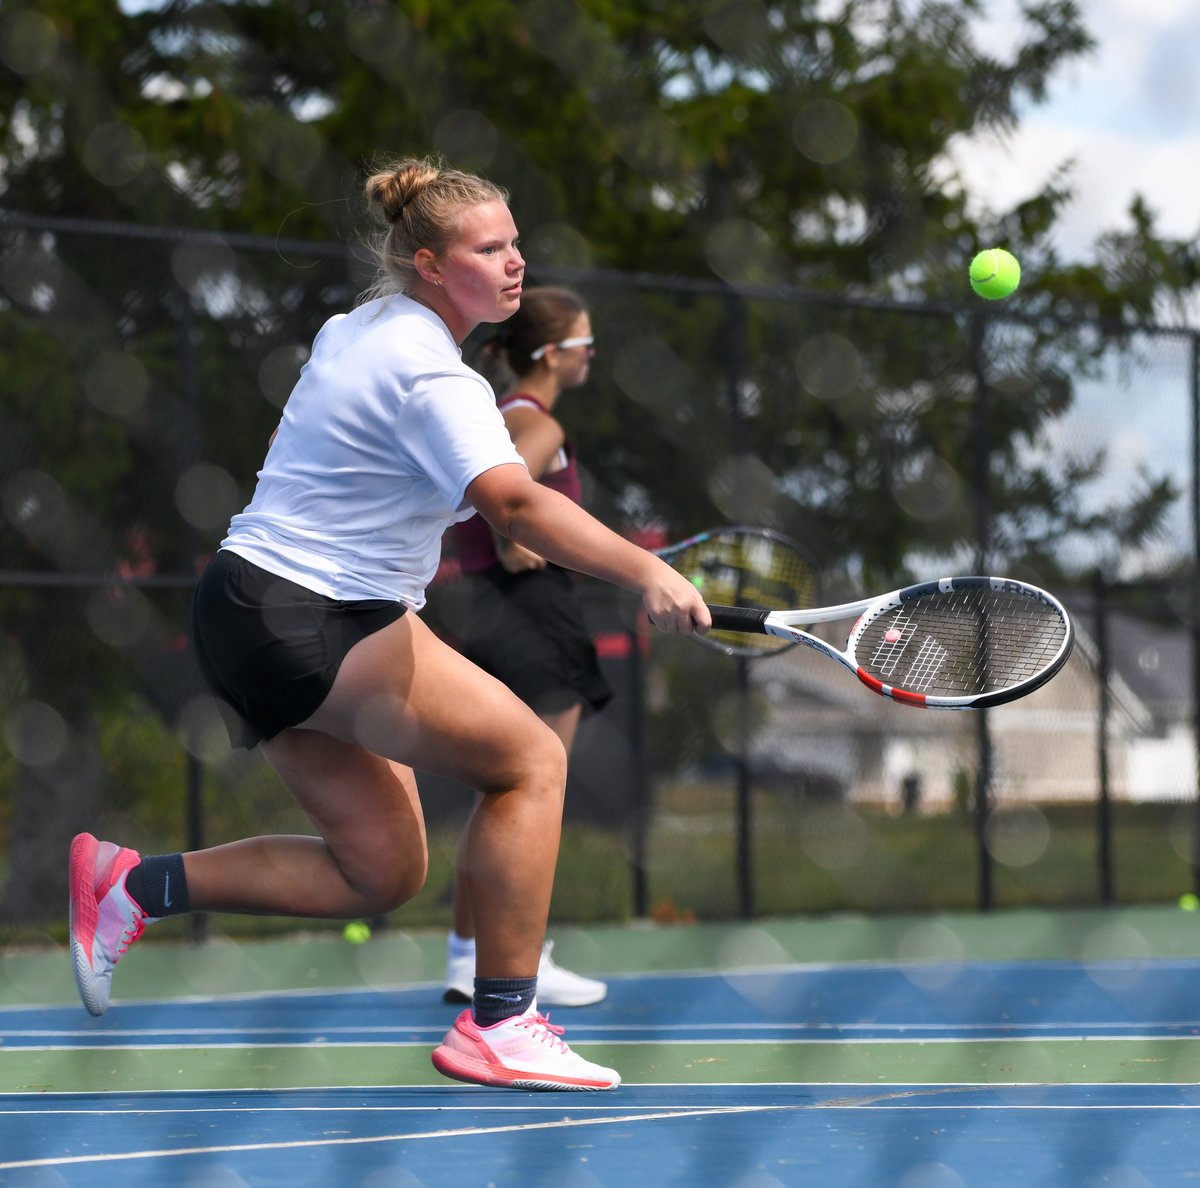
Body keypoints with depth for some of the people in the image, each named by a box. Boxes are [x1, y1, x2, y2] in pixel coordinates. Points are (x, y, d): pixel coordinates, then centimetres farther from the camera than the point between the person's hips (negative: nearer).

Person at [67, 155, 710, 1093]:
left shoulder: (357, 327, 12)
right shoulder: (433, 376, -18)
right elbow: (515, 503, -35)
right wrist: (645, 574, -46)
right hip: (317, 627, -10)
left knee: (383, 873, 12)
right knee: (530, 760, -6)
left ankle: (133, 884, 13)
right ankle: (499, 1024, -5)